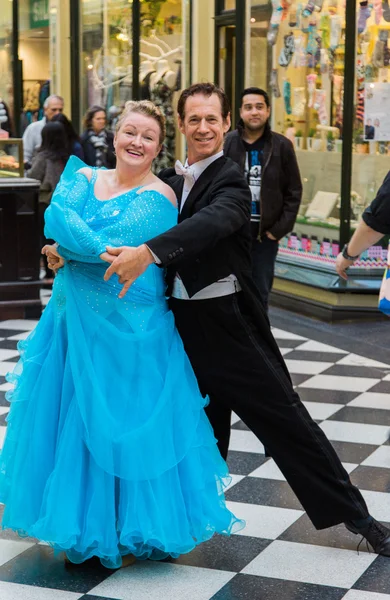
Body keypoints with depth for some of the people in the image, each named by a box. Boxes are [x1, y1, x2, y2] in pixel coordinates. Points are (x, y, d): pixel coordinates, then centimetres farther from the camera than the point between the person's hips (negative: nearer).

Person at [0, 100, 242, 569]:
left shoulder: (158, 198, -8)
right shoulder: (84, 177, 8)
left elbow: (112, 247, -19)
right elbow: (56, 220, -11)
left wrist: (70, 248, -10)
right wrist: (100, 248, -22)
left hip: (129, 330, -5)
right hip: (75, 319, 5)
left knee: (121, 421, 1)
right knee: (73, 417, 11)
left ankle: (133, 532, 17)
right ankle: (82, 526, 28)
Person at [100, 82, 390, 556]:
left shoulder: (229, 180, -11)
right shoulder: (171, 180, 9)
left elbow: (210, 223, -32)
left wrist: (147, 252, -46)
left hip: (229, 321, -5)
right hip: (185, 324, 5)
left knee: (285, 418, -1)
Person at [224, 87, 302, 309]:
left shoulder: (282, 146, 0)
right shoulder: (227, 143, -2)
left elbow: (294, 192, 2)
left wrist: (281, 228, -4)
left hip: (266, 233, 1)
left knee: (260, 294, 10)